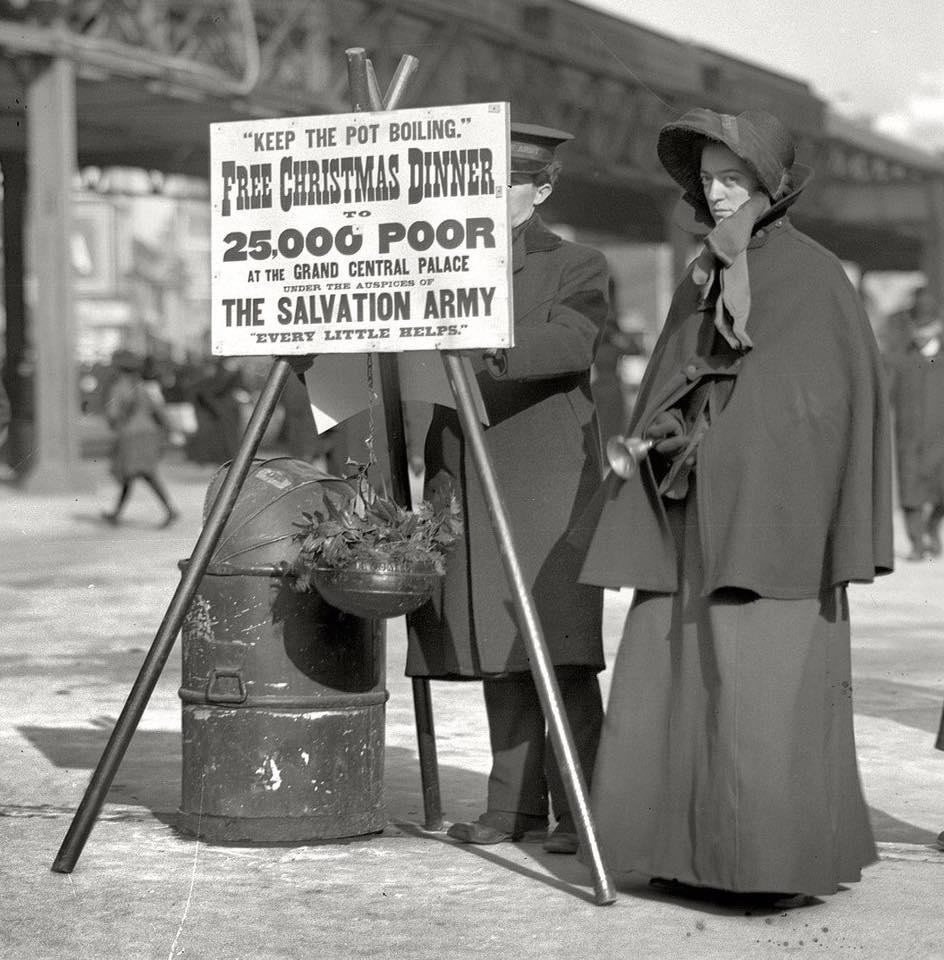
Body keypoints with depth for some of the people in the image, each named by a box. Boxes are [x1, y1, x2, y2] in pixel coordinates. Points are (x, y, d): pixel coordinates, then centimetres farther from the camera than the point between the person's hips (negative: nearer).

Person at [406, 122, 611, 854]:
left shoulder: (578, 268, 2)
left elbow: (573, 340, -19)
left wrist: (488, 352, -31)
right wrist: (436, 477, 15)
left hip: (548, 486, -5)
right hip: (469, 486, 6)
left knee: (559, 648, -9)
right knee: (497, 650, 5)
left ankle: (580, 807, -6)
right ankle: (516, 803, 11)